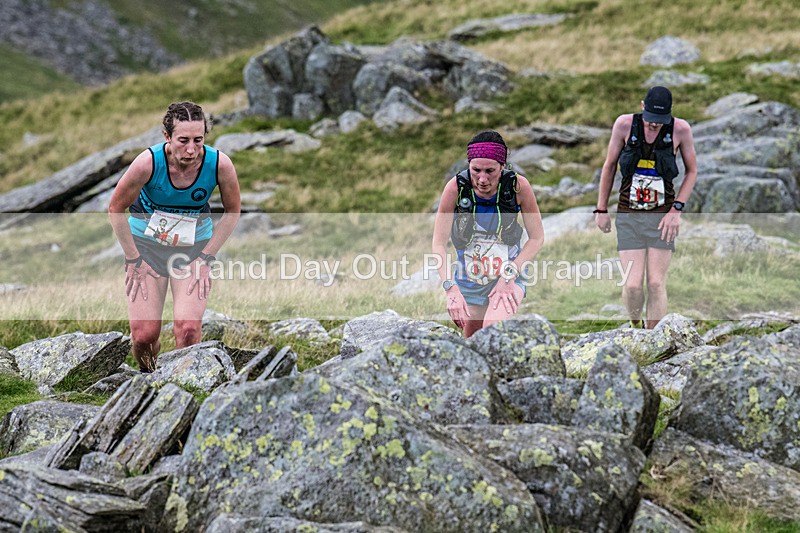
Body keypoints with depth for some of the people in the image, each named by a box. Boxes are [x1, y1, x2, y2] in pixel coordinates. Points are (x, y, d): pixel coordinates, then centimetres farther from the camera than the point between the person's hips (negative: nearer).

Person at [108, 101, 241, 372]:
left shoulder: (220, 164, -22)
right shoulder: (149, 162, -26)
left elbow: (232, 212, -3)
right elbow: (116, 210, -10)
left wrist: (205, 258, -6)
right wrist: (133, 260, -8)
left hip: (194, 248, 1)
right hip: (146, 242, -1)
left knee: (188, 330, -17)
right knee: (144, 334, -5)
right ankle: (146, 377, 28)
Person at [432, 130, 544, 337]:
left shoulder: (519, 186, -18)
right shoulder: (456, 188, -18)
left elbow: (537, 238, -7)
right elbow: (439, 244, -16)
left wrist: (509, 275, -19)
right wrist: (450, 288, -30)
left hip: (509, 275, -2)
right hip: (468, 280, 2)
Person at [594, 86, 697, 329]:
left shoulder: (681, 129, -6)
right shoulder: (625, 124, -6)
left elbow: (692, 171, 6)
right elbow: (609, 166, 6)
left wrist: (676, 209, -5)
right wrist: (601, 209, 8)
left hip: (662, 217, 0)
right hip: (628, 216, 0)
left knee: (656, 283, -4)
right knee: (633, 285, -7)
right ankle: (635, 325, 23)